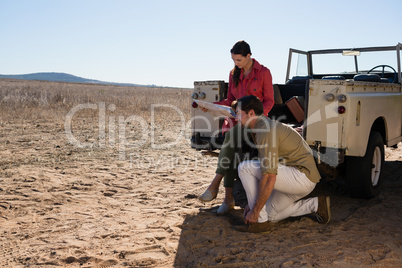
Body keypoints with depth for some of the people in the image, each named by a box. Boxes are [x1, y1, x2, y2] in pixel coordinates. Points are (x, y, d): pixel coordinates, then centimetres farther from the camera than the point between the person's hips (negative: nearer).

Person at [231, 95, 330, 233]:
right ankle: (316, 204, 19)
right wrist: (253, 203, 17)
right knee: (271, 215, 19)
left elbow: (269, 178, -26)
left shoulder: (266, 130, -20)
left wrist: (255, 210, -18)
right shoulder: (264, 127, 14)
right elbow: (264, 169, 18)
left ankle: (260, 221, -9)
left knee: (245, 168, -14)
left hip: (302, 175, -10)